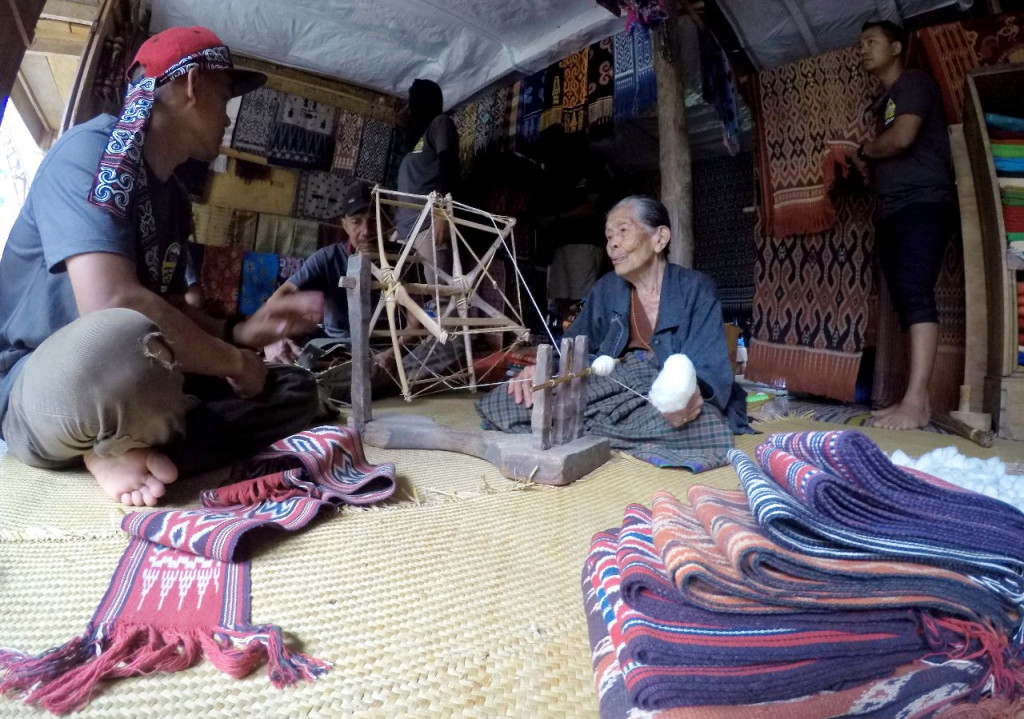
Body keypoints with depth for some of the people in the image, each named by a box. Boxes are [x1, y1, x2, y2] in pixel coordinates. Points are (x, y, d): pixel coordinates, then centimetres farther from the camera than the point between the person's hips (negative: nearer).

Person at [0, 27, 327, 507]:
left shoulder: (175, 197, 11)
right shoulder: (93, 149, -14)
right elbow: (111, 306, -29)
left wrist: (241, 331, -3)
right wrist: (234, 360, -17)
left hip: (133, 387, 9)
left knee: (296, 390, 2)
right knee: (124, 341, -43)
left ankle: (123, 450, -14)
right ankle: (122, 446, -12)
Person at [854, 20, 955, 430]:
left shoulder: (914, 82, 3)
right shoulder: (885, 103, 28)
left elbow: (902, 138, -13)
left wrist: (864, 151, 4)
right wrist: (867, 164, 6)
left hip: (922, 203, -8)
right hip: (891, 211, 8)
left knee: (915, 293, -20)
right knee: (905, 300, 0)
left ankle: (916, 403, -26)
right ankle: (915, 400, -2)